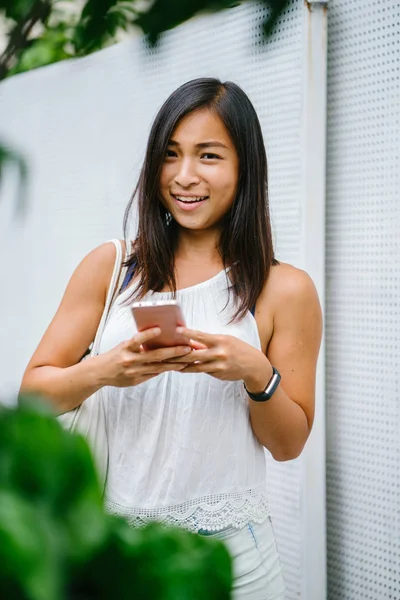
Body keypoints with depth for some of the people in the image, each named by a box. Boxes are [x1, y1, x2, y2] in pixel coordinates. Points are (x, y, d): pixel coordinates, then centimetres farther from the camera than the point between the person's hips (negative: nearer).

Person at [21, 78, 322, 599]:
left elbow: (289, 445, 0)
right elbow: (34, 389, 0)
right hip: (115, 542, 2)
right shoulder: (110, 267, 0)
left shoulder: (285, 290, -4)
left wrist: (258, 373, -19)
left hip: (228, 554, -1)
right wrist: (101, 371, -20)